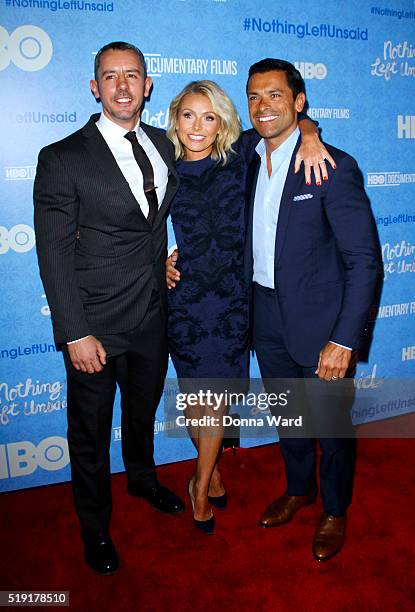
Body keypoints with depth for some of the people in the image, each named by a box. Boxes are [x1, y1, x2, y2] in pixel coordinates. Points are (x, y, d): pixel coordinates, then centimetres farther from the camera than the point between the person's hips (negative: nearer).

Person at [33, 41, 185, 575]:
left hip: (152, 315, 5)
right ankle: (95, 527, 38)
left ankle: (143, 479, 55)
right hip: (96, 324, -5)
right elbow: (54, 255, -14)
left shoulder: (163, 144, 5)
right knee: (91, 431, 13)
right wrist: (75, 334, -17)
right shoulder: (62, 159, -12)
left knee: (143, 410, 26)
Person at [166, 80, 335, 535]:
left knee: (215, 398, 6)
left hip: (232, 298, 0)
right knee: (195, 397, 8)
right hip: (183, 298, 1)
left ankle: (201, 484, 28)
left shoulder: (239, 157, 0)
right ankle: (212, 469, 36)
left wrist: (308, 137, -14)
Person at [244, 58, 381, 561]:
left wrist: (343, 339, -20)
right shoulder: (249, 163, 4)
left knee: (329, 423, 12)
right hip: (266, 316, 6)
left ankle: (335, 511, 37)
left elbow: (364, 259, -17)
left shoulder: (333, 167, -15)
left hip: (316, 317, -5)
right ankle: (298, 489, 46)